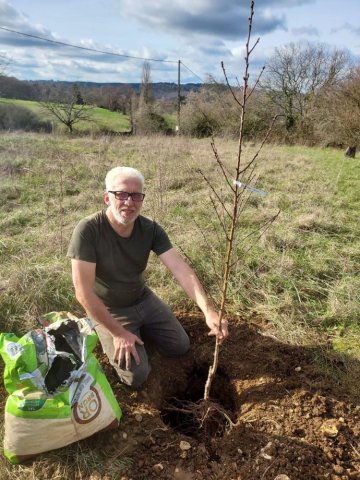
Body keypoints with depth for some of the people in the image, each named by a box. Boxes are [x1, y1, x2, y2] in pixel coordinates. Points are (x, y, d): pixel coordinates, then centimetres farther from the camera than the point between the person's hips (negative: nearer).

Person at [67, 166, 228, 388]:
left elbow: (181, 269, -25)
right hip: (109, 310, -4)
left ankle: (141, 328, 31)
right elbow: (83, 292, -29)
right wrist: (118, 333, -23)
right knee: (137, 376, -8)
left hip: (144, 300, 5)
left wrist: (208, 310, -39)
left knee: (181, 347, 10)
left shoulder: (151, 229, -16)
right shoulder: (88, 230, -30)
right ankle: (105, 335, 18)